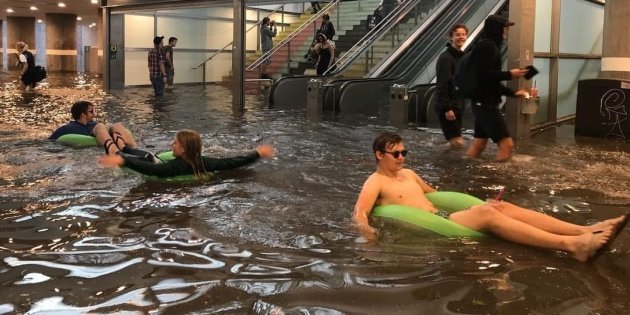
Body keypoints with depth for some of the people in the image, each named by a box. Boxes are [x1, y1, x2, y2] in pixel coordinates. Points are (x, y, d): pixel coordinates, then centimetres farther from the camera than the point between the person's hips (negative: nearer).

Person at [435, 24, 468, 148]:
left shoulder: (462, 56, 14)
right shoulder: (446, 58, -15)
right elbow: (442, 85, -21)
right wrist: (447, 108, -24)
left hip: (457, 105, 9)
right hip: (447, 107, -9)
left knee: (456, 142, 12)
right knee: (457, 143, -10)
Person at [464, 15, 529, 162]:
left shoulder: (489, 46, 19)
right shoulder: (487, 46, -12)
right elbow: (484, 74, -23)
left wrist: (513, 93, 18)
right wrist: (509, 74, -15)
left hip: (483, 103, 10)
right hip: (485, 103, -10)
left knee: (478, 144, 11)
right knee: (506, 144, -10)